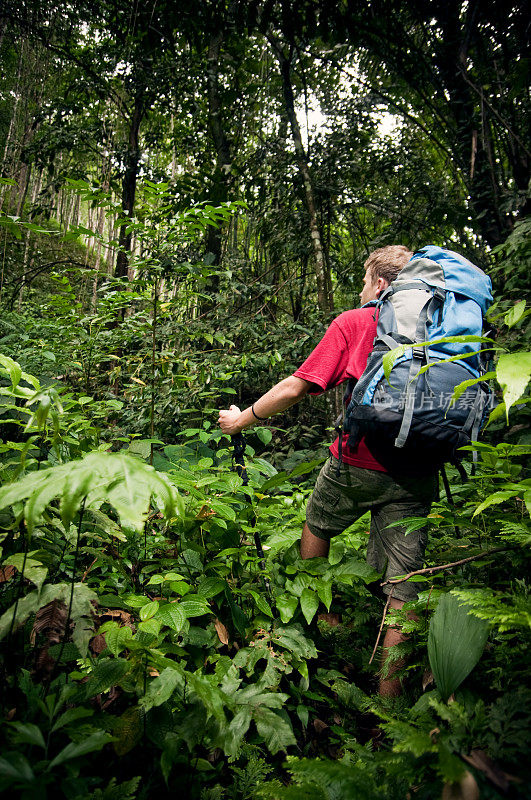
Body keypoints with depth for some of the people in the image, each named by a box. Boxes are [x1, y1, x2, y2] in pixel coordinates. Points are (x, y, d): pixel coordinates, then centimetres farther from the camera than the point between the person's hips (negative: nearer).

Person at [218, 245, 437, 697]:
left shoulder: (354, 323, -2)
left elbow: (296, 388, -6)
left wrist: (243, 419, 6)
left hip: (357, 463, -2)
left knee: (318, 525, 27)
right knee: (402, 589, 6)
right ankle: (389, 692, 12)